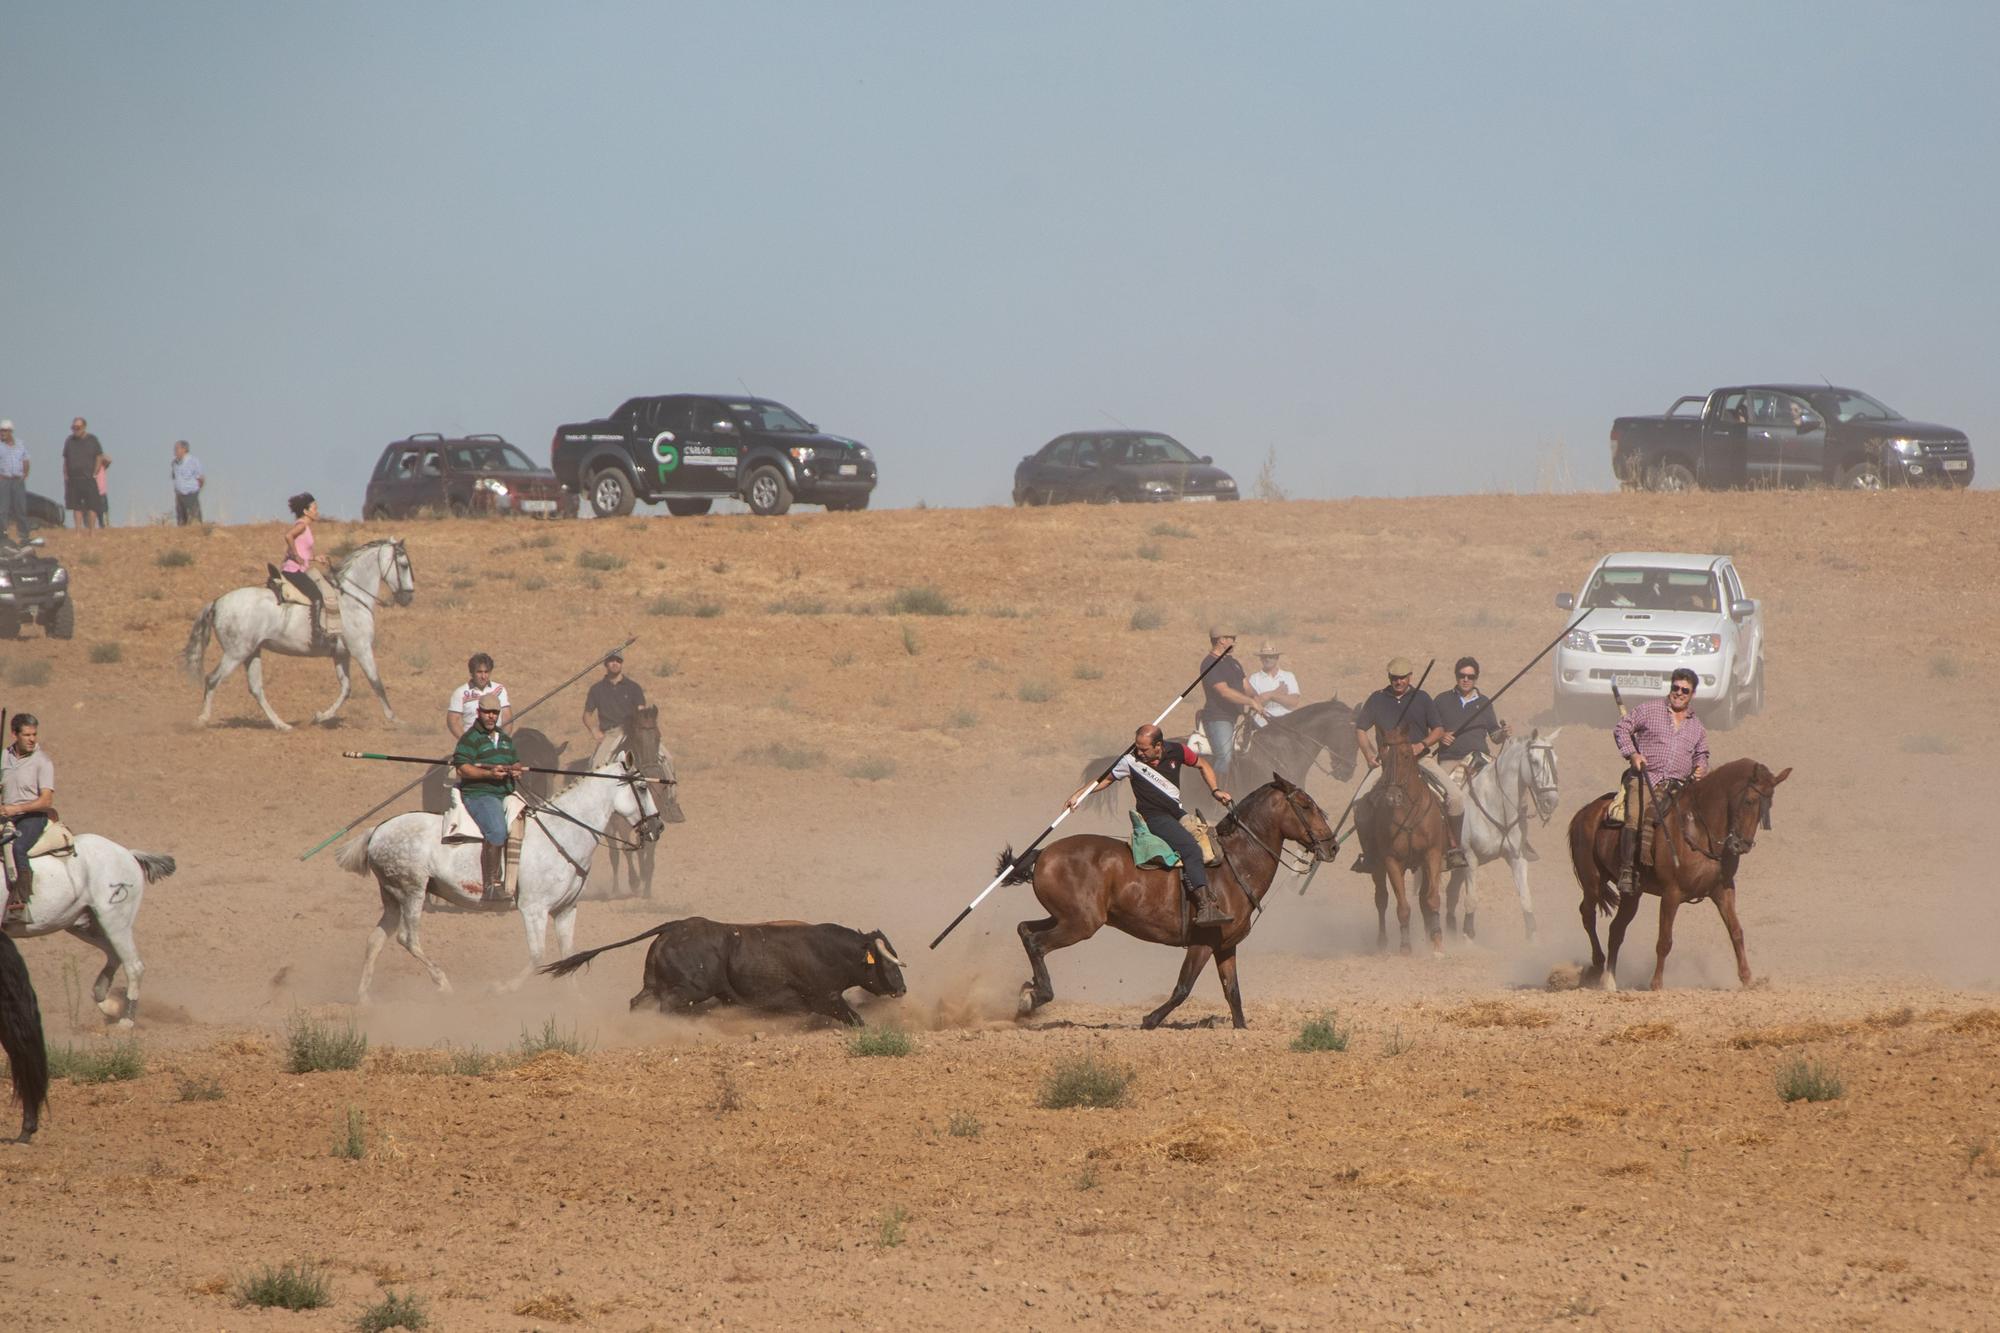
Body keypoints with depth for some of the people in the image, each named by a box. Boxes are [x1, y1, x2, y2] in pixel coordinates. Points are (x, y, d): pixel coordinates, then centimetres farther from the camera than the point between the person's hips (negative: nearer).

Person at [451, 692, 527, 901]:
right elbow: (463, 768, -11)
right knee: (497, 831, -30)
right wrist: (489, 773, -23)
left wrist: (517, 770, 3)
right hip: (478, 794, -8)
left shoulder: (505, 739, 22)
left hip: (505, 794, 8)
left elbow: (516, 762, 27)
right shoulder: (470, 739, -2)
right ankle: (491, 884, -28)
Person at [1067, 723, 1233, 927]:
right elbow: (1106, 779, 6)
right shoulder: (1131, 761, -10)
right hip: (1154, 818, -6)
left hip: (1177, 812, 6)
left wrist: (1215, 791, 4)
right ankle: (1204, 907, -36)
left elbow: (1202, 765, 15)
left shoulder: (1176, 751, -3)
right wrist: (1079, 794, -2)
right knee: (1191, 849, -25)